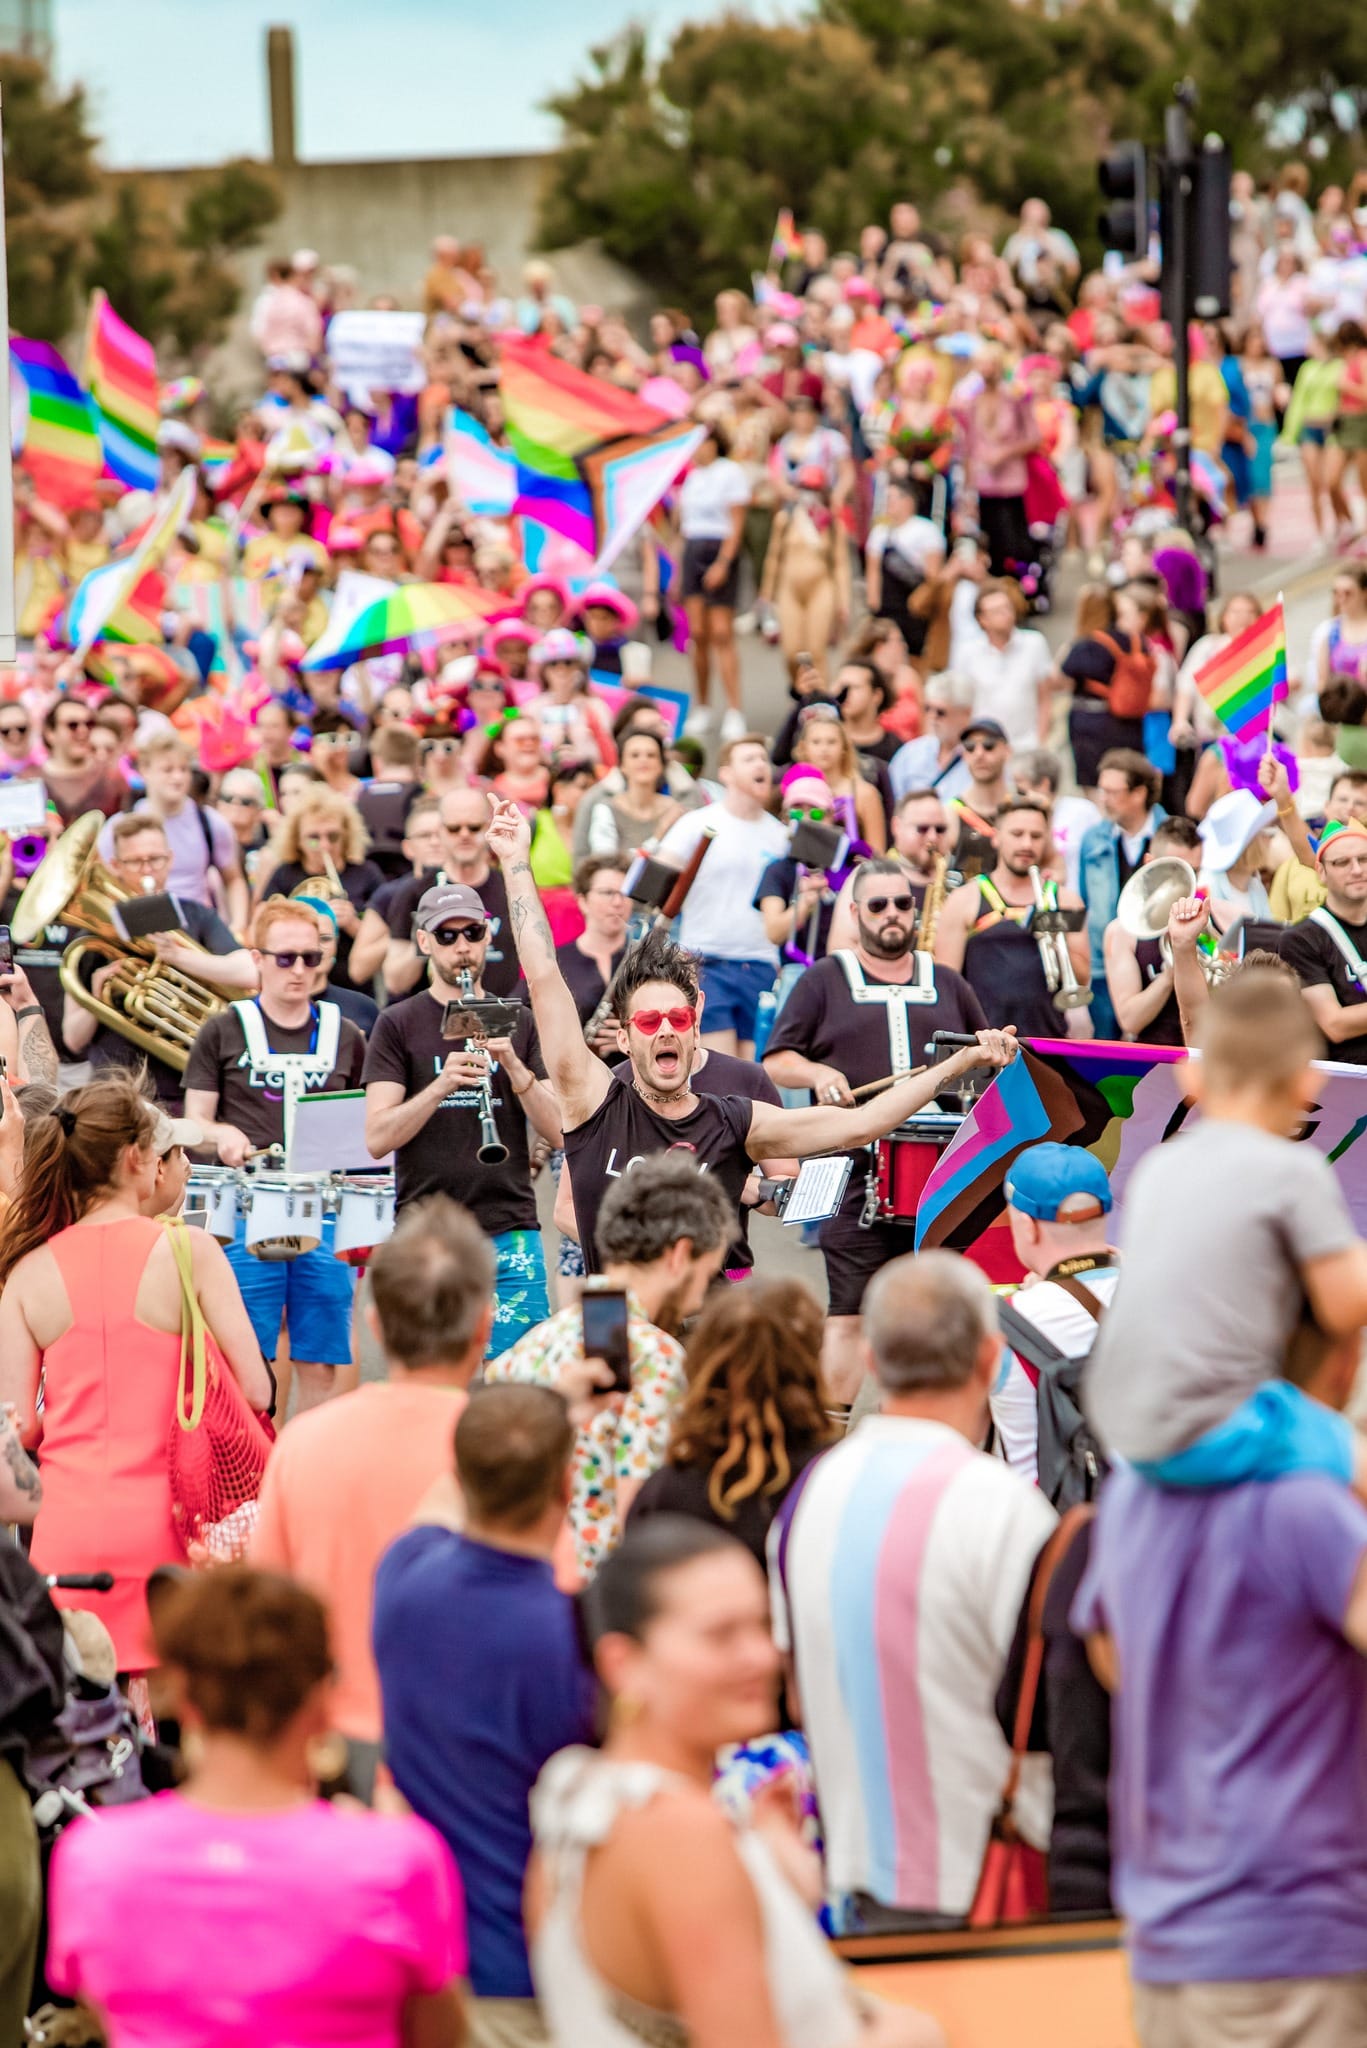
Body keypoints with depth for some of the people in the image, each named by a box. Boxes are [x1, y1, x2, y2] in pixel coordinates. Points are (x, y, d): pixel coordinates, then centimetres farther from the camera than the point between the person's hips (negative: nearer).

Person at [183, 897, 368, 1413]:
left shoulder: (343, 1037, 12)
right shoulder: (223, 1033, 6)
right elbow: (194, 1121, 6)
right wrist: (222, 1135, -16)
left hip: (324, 1215, 2)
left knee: (320, 1364, 2)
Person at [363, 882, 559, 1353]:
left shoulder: (519, 1023, 10)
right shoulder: (398, 1025, 4)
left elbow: (557, 1132, 2)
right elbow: (377, 1138, -7)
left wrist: (511, 1064, -13)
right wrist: (442, 1084, -21)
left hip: (512, 1234, 2)